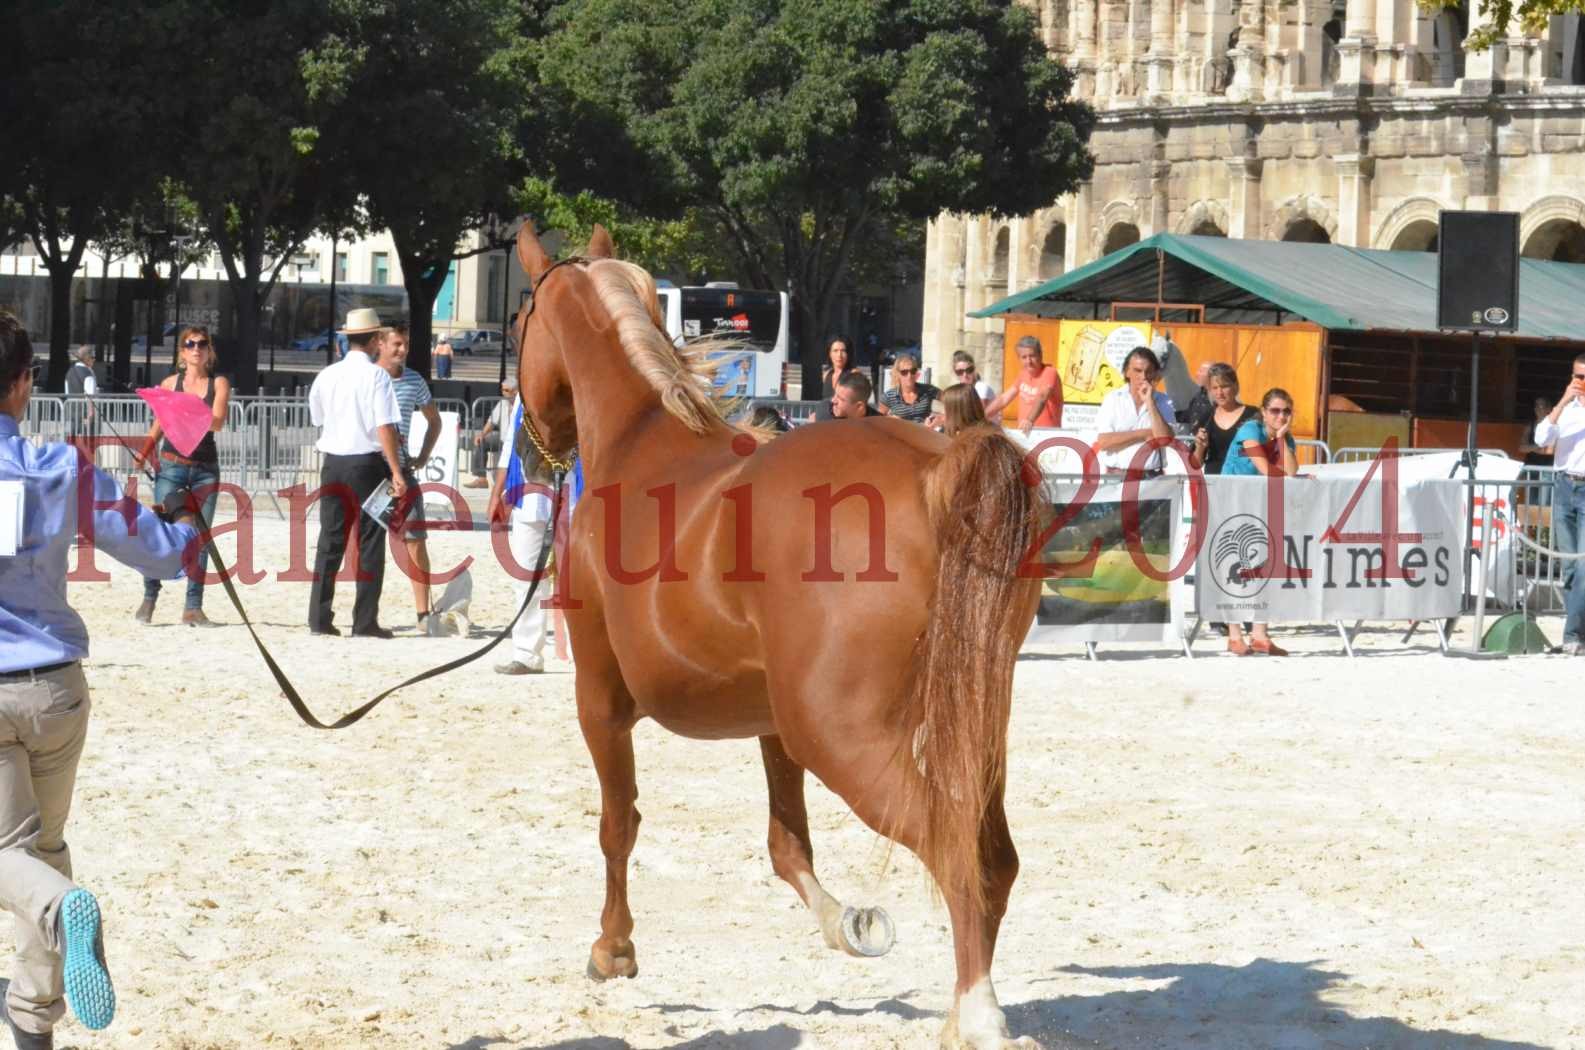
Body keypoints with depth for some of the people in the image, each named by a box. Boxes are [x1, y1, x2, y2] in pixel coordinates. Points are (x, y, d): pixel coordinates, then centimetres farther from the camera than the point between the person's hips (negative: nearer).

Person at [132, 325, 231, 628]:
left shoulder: (219, 384, 6)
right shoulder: (170, 383, 7)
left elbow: (218, 422, -10)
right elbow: (158, 425, 15)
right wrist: (144, 452, 2)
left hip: (206, 468, 1)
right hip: (171, 464, -1)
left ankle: (193, 608, 3)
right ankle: (149, 599, -2)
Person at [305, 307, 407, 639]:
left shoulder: (326, 376, 5)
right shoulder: (376, 375, -10)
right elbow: (385, 427, -16)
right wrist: (396, 472, -15)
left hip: (333, 462, 5)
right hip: (368, 462, -5)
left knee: (330, 540, 8)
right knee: (370, 543, 1)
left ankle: (319, 617, 6)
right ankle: (365, 621, -1)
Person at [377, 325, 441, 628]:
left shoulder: (414, 381, 9)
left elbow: (434, 421, 24)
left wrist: (423, 456, 11)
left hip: (402, 468, 2)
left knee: (416, 539, -4)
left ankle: (423, 612, -2)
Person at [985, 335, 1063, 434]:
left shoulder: (1049, 373, -12)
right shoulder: (1024, 375, 12)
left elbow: (1042, 398, -30)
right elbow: (1003, 399, 19)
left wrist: (1030, 420, -48)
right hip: (1025, 432, 6)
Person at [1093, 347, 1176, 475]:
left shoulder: (1164, 402, 7)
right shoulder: (1112, 399, 5)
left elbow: (1166, 439, -6)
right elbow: (1103, 442, -4)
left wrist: (1149, 402, -7)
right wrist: (1145, 433, -3)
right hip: (1116, 475, -1)